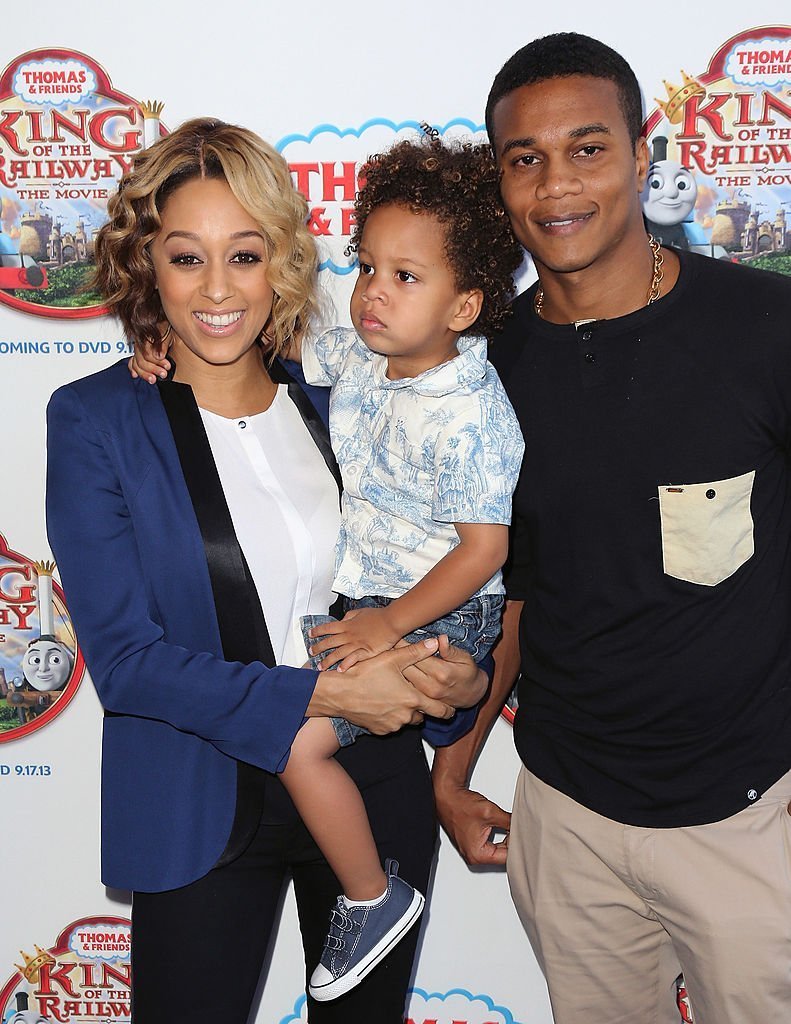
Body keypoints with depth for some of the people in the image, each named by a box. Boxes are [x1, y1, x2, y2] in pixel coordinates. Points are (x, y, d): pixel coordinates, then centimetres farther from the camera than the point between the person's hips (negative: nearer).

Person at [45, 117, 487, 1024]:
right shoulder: (94, 421, -9)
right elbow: (123, 658, -15)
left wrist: (465, 675, -13)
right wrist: (323, 695, -22)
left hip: (374, 789, 4)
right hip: (202, 807, -3)